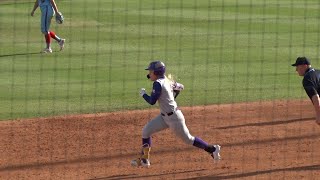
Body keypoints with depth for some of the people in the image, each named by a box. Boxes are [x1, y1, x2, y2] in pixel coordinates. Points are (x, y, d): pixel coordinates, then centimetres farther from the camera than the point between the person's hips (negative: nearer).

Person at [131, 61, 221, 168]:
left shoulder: (158, 84, -21)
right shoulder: (167, 81, 6)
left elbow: (152, 101, -23)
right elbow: (180, 87, 21)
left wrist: (143, 94, -5)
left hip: (174, 117, -10)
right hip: (164, 116, 10)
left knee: (188, 139, 2)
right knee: (146, 131, 4)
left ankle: (212, 149, 16)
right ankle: (144, 159, 7)